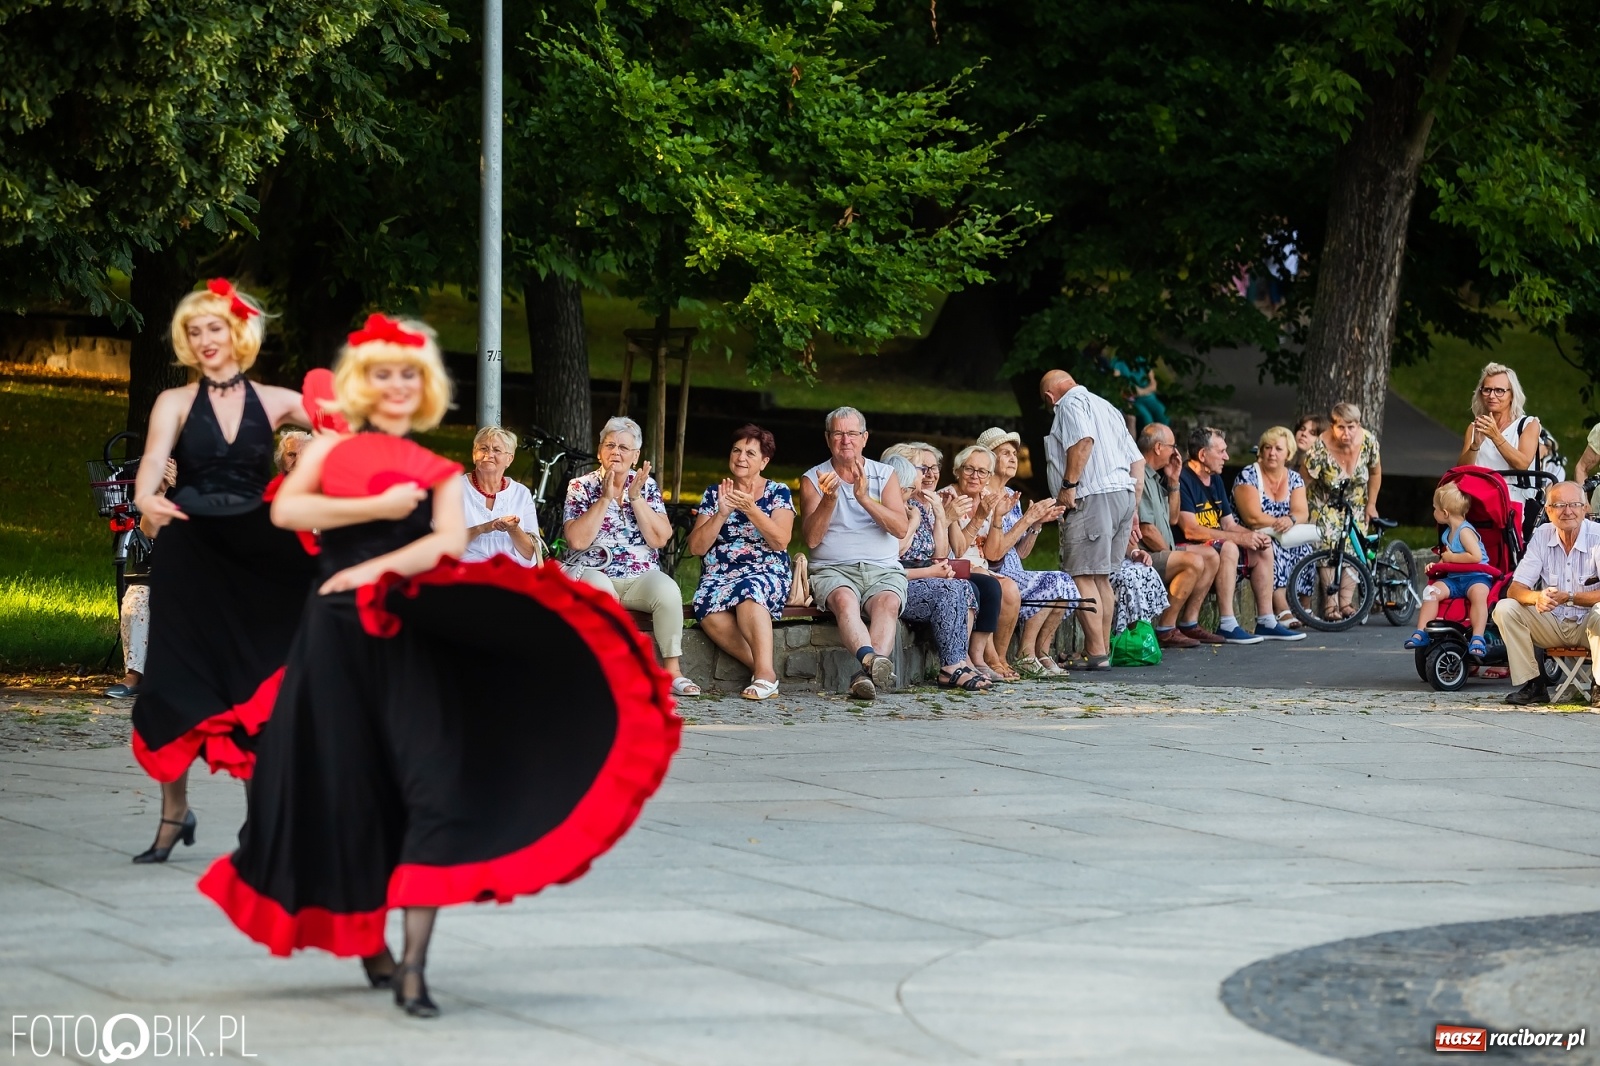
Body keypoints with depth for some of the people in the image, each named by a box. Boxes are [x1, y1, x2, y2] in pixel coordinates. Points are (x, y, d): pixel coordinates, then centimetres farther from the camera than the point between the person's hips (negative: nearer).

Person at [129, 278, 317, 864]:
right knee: (178, 682, -1)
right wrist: (146, 498, -37)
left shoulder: (273, 402, 6)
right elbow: (154, 458, -15)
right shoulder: (176, 402, 2)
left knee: (257, 685, 1)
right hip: (189, 553, -1)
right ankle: (174, 813, 11)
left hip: (255, 556, 1)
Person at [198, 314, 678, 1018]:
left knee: (432, 784, -15)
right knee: (343, 789, 4)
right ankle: (368, 944, 23)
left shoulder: (440, 472, 15)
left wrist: (373, 570, -16)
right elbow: (284, 510, -6)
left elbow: (449, 543, -4)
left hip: (411, 638, 0)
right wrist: (380, 507, -10)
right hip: (336, 636, 0)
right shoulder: (330, 449, 12)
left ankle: (413, 966, -20)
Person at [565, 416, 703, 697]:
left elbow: (659, 538, -3)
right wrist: (606, 498, -14)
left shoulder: (646, 485, 10)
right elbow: (577, 541, -12)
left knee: (668, 591, -30)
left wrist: (635, 497, -11)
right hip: (593, 572, -2)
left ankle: (672, 670, -21)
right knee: (598, 590, -38)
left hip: (642, 576, 2)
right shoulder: (581, 487, 4)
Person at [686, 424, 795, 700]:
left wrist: (751, 509, -18)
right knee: (708, 606, -34)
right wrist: (721, 514, -9)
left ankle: (764, 671, -41)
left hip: (767, 574, -2)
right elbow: (696, 547, 4)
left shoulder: (778, 492, 8)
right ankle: (763, 669, -26)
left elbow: (780, 541, -7)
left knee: (749, 590, -39)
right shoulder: (713, 493, 14)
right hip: (718, 576, 2)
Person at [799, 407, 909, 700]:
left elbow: (900, 529, -2)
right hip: (833, 569, -1)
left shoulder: (885, 475, 13)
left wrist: (865, 499, -15)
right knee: (845, 600, -36)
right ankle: (873, 660, -61)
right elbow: (811, 539, -1)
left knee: (887, 602, -34)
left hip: (883, 569, 1)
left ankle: (868, 672, -55)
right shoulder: (813, 480, 11)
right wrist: (829, 500, -16)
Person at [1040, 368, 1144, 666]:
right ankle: (1104, 648, 15)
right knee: (1101, 577, 14)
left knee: (1083, 576, -9)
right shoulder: (1106, 407, 27)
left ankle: (1095, 652, -13)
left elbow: (1083, 441, -20)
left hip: (1093, 497, -9)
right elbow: (1137, 461, 23)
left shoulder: (1070, 404, 0)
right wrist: (1133, 511, 24)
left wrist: (1068, 485, -17)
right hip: (1123, 496, 9)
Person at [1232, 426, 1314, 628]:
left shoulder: (1295, 479, 11)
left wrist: (1291, 520, -28)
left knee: (1307, 547, -25)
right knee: (1270, 548, -36)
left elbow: (1302, 513, -5)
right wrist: (1280, 523, -21)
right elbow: (1253, 518, -17)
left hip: (1286, 539, 5)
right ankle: (1282, 610, -43)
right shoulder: (1248, 476, -6)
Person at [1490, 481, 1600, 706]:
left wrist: (1569, 598, -33)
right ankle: (1531, 685, -11)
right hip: (1552, 624, 4)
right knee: (1504, 608, -18)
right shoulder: (1542, 536, -4)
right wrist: (1537, 597, -32)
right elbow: (1514, 590, -9)